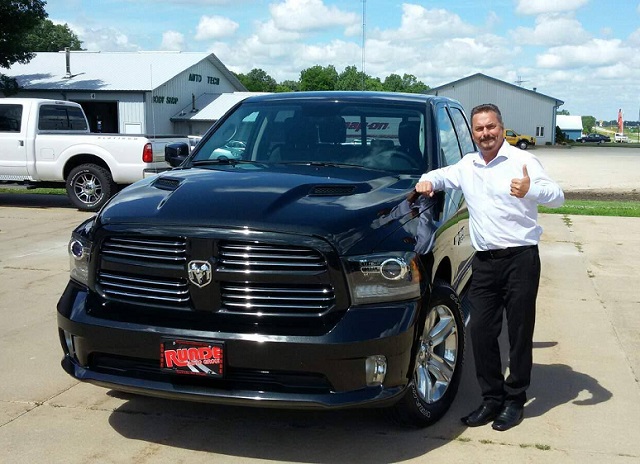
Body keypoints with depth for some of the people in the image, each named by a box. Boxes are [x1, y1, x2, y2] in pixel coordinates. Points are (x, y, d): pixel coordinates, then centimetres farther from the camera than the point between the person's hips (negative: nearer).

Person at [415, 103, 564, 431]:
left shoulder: (522, 160, -2)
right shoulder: (467, 166, 15)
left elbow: (557, 196, -11)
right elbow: (441, 175, 32)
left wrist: (530, 190, -32)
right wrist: (427, 181, 8)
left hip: (521, 259, -5)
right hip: (484, 262, 5)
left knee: (519, 333, 2)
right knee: (481, 331, 4)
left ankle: (515, 400, 16)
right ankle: (491, 398, 17)